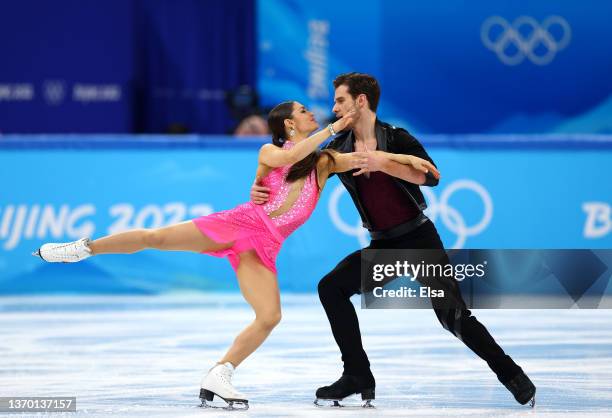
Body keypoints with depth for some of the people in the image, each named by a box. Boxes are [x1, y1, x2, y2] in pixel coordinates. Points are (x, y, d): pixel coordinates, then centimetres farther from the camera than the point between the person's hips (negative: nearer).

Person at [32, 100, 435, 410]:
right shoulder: (270, 151, 8)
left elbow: (361, 158, -4)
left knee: (270, 317, -15)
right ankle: (84, 248, 8)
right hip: (240, 222, -2)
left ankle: (218, 377, -8)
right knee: (155, 237, -10)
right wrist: (332, 129, -18)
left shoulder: (324, 160, 12)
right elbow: (287, 158, -17)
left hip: (264, 248, 2)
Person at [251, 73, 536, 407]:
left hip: (420, 240, -5)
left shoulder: (397, 138, -12)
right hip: (382, 246, 5)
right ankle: (358, 376, -3)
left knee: (452, 314, -15)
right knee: (331, 287, -9)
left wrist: (382, 163, -31)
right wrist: (263, 189, -10)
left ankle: (510, 373, 1)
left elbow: (431, 176, -25)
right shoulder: (338, 149, 1)